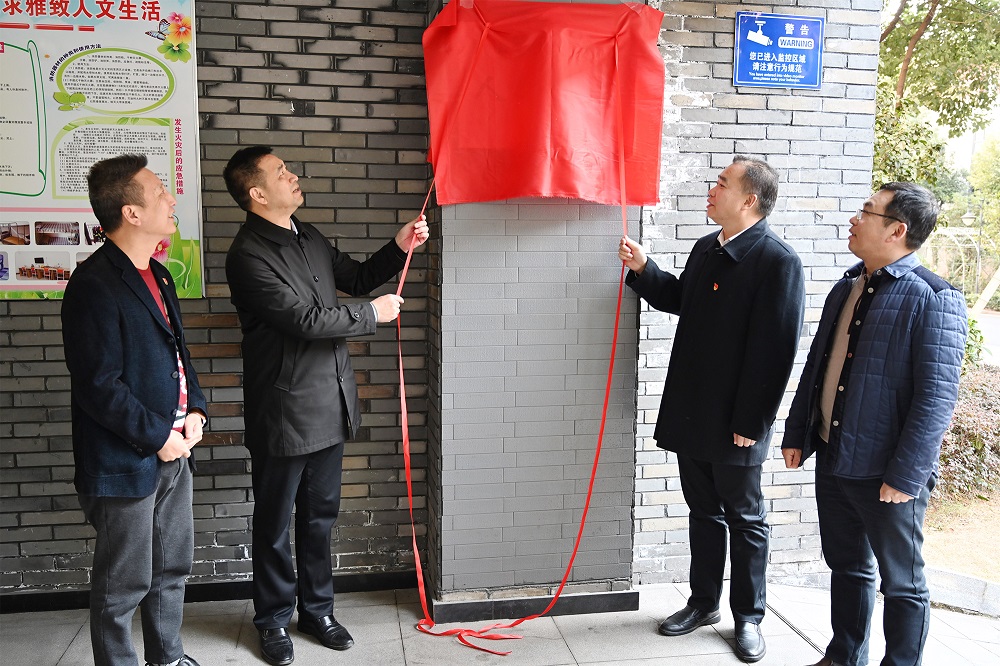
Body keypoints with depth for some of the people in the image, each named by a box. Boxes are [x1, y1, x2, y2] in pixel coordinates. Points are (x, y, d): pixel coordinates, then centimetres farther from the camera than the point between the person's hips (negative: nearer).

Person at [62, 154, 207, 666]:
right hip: (125, 464, -9)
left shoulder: (157, 277, 11)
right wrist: (158, 437, -16)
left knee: (173, 567, 21)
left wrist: (194, 410, 4)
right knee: (124, 585, 7)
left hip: (173, 451, 9)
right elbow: (99, 386, -21)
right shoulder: (94, 284, -18)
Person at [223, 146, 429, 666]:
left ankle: (317, 609, 34)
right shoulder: (248, 256, -17)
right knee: (274, 524, 11)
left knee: (320, 515, 18)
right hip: (283, 412, -7)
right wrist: (373, 314, -11)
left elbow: (356, 277, 21)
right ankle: (273, 619, 29)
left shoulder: (308, 237, 10)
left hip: (328, 405, 7)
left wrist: (399, 247, 6)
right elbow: (305, 320, -22)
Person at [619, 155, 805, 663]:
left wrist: (749, 424, -18)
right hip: (691, 412, 7)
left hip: (734, 422, -7)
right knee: (703, 511, 19)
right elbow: (678, 299, 23)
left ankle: (748, 617, 27)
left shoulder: (777, 261, -16)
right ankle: (703, 603, 35)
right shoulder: (706, 248, 9)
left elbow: (775, 350, -18)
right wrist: (643, 270, 6)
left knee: (744, 519, 10)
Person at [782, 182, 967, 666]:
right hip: (832, 459, 7)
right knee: (846, 566, 21)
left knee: (902, 582, 10)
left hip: (886, 474, -7)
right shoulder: (846, 288, 10)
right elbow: (815, 367, 15)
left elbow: (937, 396, -18)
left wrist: (906, 476, -20)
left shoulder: (935, 299, -14)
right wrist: (797, 434, 14)